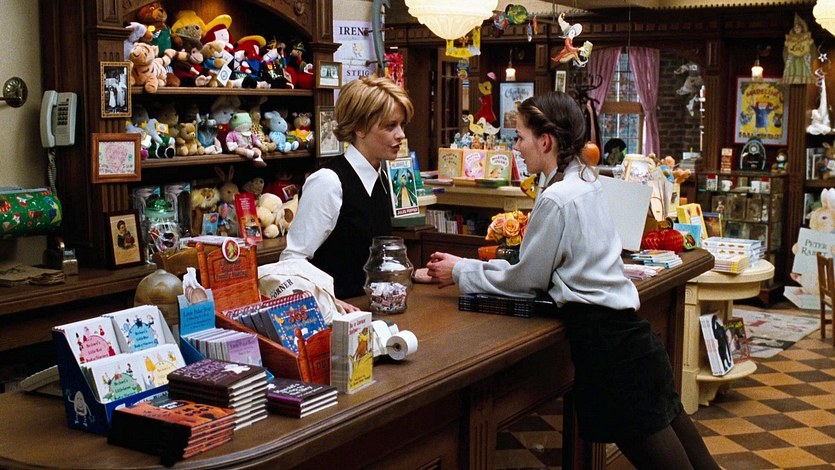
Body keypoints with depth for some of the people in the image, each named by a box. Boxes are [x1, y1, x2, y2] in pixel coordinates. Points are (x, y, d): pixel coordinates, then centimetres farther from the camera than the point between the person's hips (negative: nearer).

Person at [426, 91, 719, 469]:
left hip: (606, 340, -9)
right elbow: (540, 265, 18)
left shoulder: (556, 199, -15)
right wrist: (468, 268, 17)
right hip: (624, 328, 9)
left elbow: (527, 279, -6)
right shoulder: (584, 181, 12)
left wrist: (461, 272, 5)